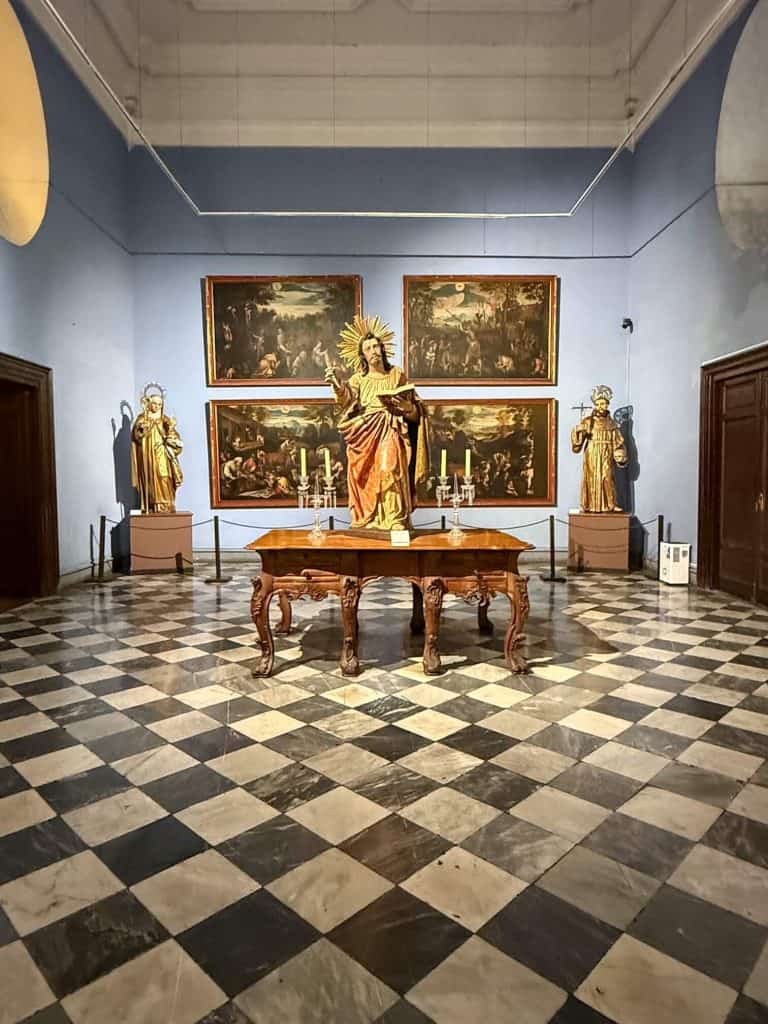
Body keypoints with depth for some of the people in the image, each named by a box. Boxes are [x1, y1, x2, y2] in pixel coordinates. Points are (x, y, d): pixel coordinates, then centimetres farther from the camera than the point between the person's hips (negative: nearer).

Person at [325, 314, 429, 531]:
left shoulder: (397, 375, 10)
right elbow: (346, 399, -11)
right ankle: (368, 523, 3)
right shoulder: (358, 379, 11)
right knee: (367, 480, -6)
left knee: (389, 471, -21)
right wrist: (336, 384, -31)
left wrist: (405, 406, -12)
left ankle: (395, 522, -19)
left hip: (391, 435, -2)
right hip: (365, 438, 2)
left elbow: (414, 414, 11)